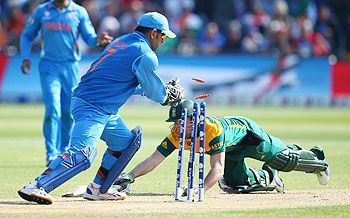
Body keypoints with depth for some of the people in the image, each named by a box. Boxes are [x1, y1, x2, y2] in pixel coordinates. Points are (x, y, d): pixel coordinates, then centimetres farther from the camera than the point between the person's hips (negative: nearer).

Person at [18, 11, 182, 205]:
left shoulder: (120, 42, 19)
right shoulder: (146, 55, -9)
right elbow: (156, 93, 0)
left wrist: (143, 90, 32)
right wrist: (170, 95, 21)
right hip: (92, 109, -10)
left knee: (127, 141, 22)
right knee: (83, 154, -25)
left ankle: (98, 189, 21)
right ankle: (37, 187, -34)